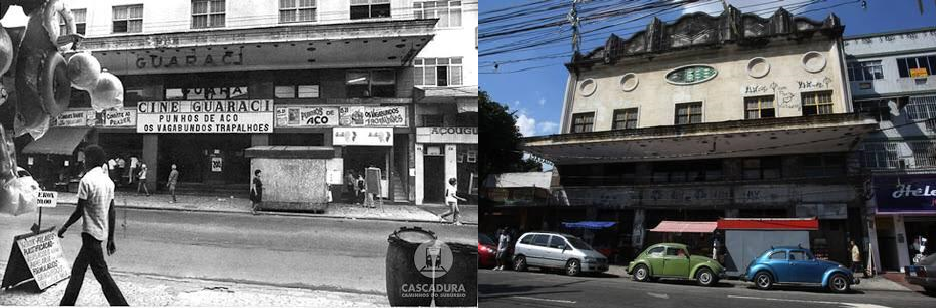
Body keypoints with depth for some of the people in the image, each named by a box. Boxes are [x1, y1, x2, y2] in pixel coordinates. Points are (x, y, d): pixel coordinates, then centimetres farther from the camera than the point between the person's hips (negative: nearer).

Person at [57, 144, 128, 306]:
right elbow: (112, 212, 9)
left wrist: (64, 227, 1)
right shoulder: (108, 180, 8)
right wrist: (110, 238, 13)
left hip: (90, 232, -8)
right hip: (102, 232, 8)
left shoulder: (87, 180, -14)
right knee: (78, 269, 17)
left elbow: (79, 211, -14)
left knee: (101, 273, -4)